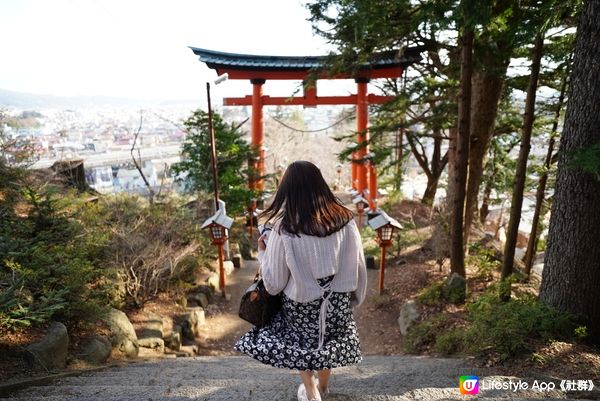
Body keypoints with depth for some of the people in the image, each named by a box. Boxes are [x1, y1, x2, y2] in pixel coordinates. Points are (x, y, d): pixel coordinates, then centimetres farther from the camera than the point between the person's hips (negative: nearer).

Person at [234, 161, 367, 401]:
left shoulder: (284, 229, -24)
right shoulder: (345, 220, -15)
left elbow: (274, 283, -14)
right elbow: (358, 267, -5)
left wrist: (262, 253, 3)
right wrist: (355, 298, 13)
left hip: (303, 304, -3)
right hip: (339, 301, 3)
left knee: (302, 341, 29)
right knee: (329, 337, 32)